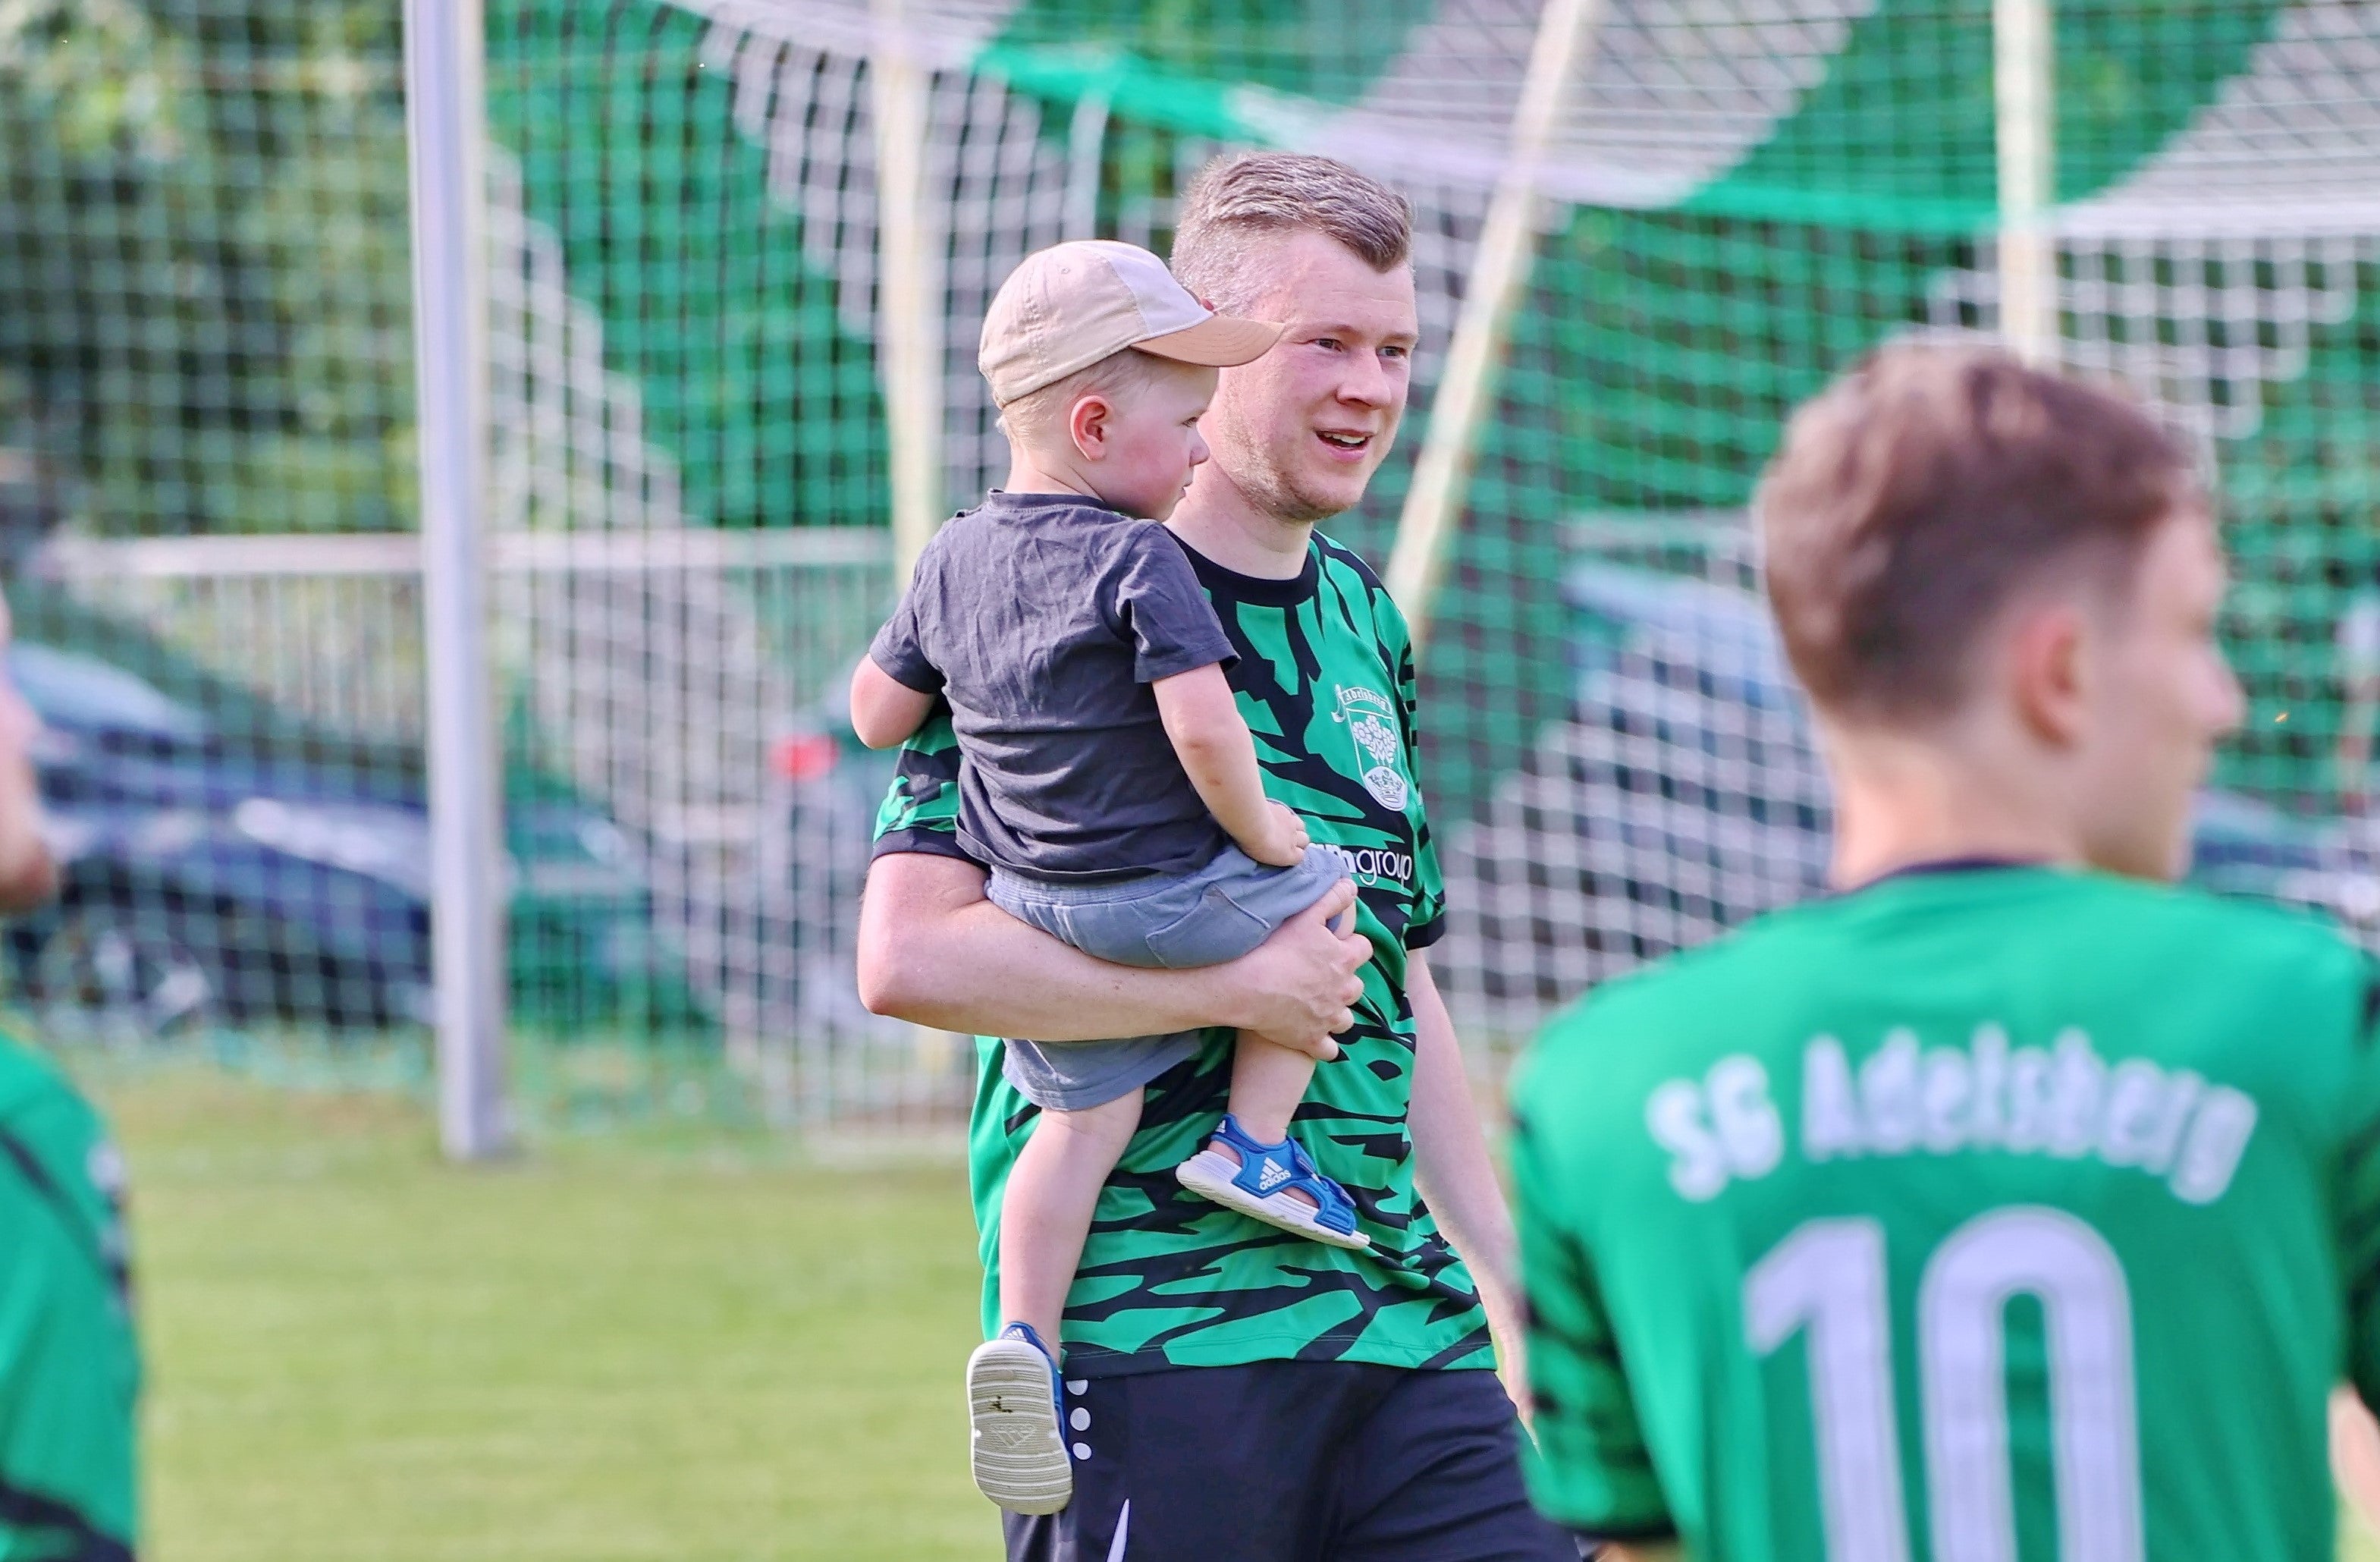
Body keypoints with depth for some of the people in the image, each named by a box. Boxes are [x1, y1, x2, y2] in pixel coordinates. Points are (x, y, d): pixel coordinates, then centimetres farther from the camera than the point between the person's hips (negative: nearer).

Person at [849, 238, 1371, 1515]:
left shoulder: (954, 561, 7)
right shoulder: (1141, 563, -15)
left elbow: (876, 713, 15)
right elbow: (1203, 727, -24)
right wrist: (1258, 828, -7)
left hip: (1030, 910, 6)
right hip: (1161, 894, -6)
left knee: (1084, 1111, 9)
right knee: (1322, 895, 16)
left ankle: (1026, 1335, -6)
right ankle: (1255, 1140, 12)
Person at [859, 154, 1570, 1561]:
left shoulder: (1364, 621, 17)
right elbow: (908, 956, -18)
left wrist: (1512, 1282, 22)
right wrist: (1241, 985, -16)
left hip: (1404, 1326, 7)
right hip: (1149, 1328, -7)